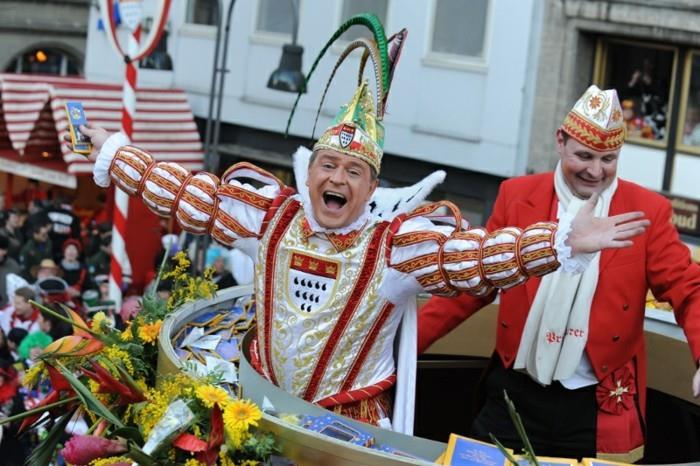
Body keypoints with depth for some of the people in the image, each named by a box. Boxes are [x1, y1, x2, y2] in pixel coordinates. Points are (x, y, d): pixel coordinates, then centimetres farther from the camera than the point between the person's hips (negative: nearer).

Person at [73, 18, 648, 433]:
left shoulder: (399, 241, -15)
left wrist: (563, 241, -36)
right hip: (262, 402, 3)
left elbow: (475, 255, -25)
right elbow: (189, 194, 3)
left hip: (352, 420, -3)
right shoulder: (268, 214, -4)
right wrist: (111, 151, 7)